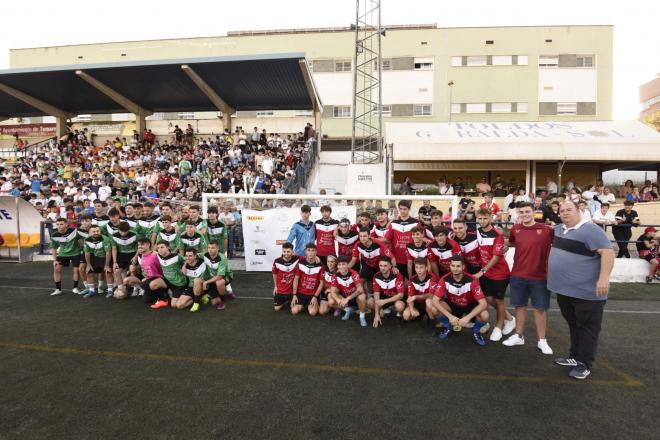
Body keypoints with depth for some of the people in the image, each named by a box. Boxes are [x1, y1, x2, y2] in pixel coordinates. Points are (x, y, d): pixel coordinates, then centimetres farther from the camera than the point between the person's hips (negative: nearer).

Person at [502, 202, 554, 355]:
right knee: (520, 306, 13)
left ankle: (542, 340, 23)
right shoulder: (515, 229, 2)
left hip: (540, 276, -3)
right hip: (518, 275, 3)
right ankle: (519, 335, 27)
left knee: (540, 308, 8)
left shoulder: (547, 230, -10)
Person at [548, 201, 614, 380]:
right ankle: (574, 356, 32)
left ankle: (584, 364, 15)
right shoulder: (558, 229, 9)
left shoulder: (591, 230, -15)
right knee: (573, 325, 19)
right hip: (564, 289, 8)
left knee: (587, 328, 5)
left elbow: (608, 252, -23)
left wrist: (604, 277, -31)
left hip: (587, 291, -8)